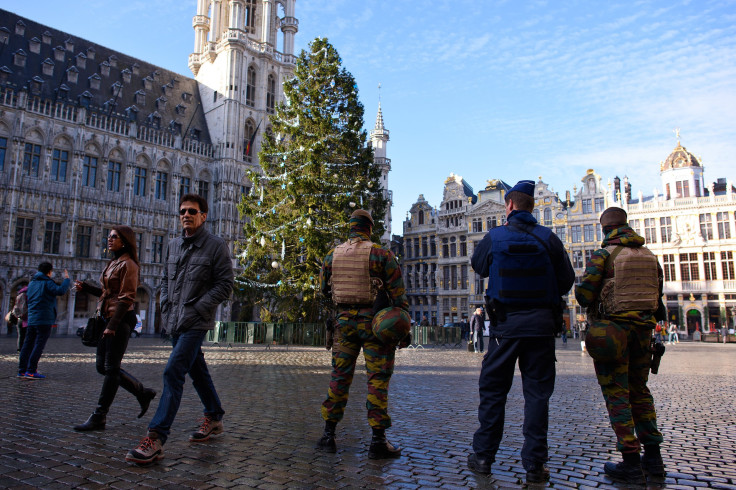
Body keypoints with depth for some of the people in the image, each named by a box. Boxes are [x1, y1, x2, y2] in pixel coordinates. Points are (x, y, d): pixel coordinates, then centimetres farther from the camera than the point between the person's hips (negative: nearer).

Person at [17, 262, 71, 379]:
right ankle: (31, 371, -9)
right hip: (44, 319, -8)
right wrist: (67, 279, -12)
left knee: (27, 344, 10)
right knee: (39, 345, -6)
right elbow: (60, 291, -23)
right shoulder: (47, 283, -8)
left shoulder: (31, 283, 16)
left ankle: (22, 370, 12)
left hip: (31, 318, 8)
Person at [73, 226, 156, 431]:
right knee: (102, 366, 10)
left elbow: (126, 298, -16)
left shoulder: (127, 264, -10)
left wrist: (112, 325, -20)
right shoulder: (113, 263, 18)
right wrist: (85, 287, 8)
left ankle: (99, 417, 3)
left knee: (110, 368, -4)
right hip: (107, 317, 10)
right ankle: (143, 393, 20)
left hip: (121, 319, -10)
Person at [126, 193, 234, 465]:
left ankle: (156, 438, -13)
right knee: (197, 371, 17)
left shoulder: (216, 246, -7)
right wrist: (165, 307, 7)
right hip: (175, 323, 7)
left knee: (173, 372, -15)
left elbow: (224, 286, -10)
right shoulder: (173, 245, 12)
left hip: (196, 323, -7)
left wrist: (196, 309, -16)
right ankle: (214, 417, 34)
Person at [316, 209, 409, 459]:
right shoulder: (381, 254, -6)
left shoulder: (332, 255, 5)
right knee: (378, 379, 2)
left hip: (345, 321, 4)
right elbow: (398, 293, -6)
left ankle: (328, 435, 17)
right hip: (375, 323, -3)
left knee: (339, 376, 12)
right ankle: (378, 441, 4)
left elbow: (324, 288, 17)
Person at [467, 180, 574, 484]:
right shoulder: (548, 238, -1)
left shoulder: (494, 237, -3)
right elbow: (567, 280, 5)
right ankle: (534, 464, 10)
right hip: (542, 324, 1)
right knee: (537, 393, 7)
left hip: (505, 324, -1)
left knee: (492, 390, 10)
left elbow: (477, 266, 15)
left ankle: (483, 456, 17)